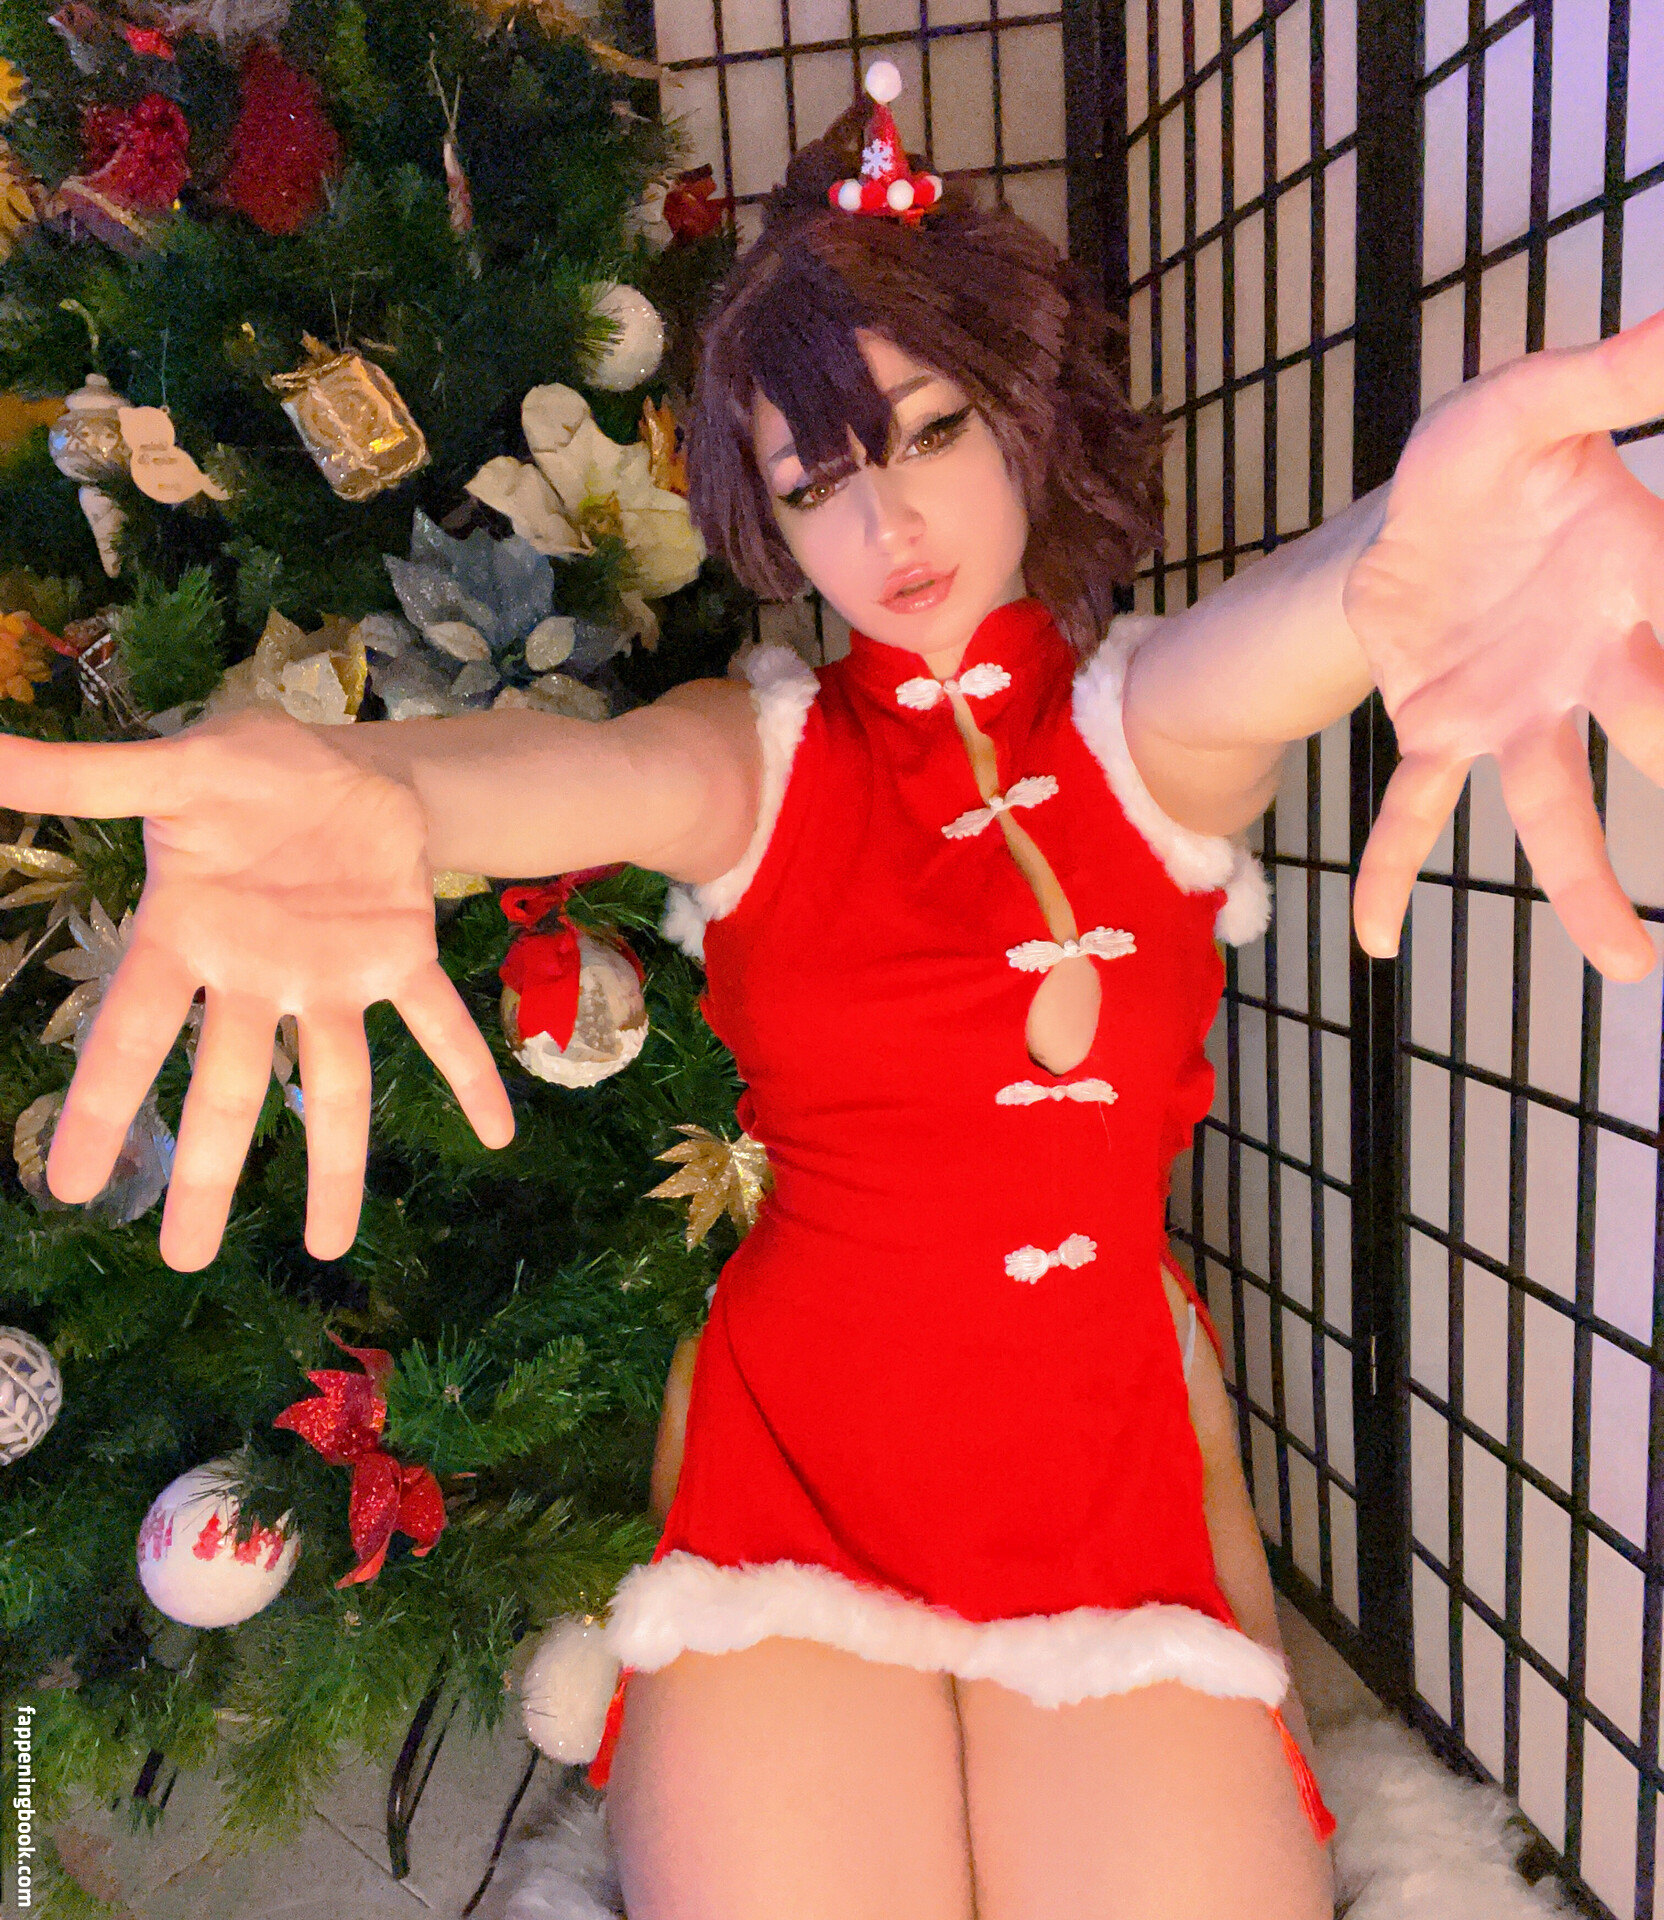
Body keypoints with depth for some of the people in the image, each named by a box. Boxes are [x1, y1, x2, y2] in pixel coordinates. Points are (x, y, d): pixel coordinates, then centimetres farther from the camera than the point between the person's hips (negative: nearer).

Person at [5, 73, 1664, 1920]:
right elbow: (581, 768, -21)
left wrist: (1412, 557, -47)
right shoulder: (763, 754, 1)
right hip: (787, 1480, 0)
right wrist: (349, 789, -45)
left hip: (1105, 1503, 1)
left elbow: (1270, 640, -21)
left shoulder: (1144, 725, 2)